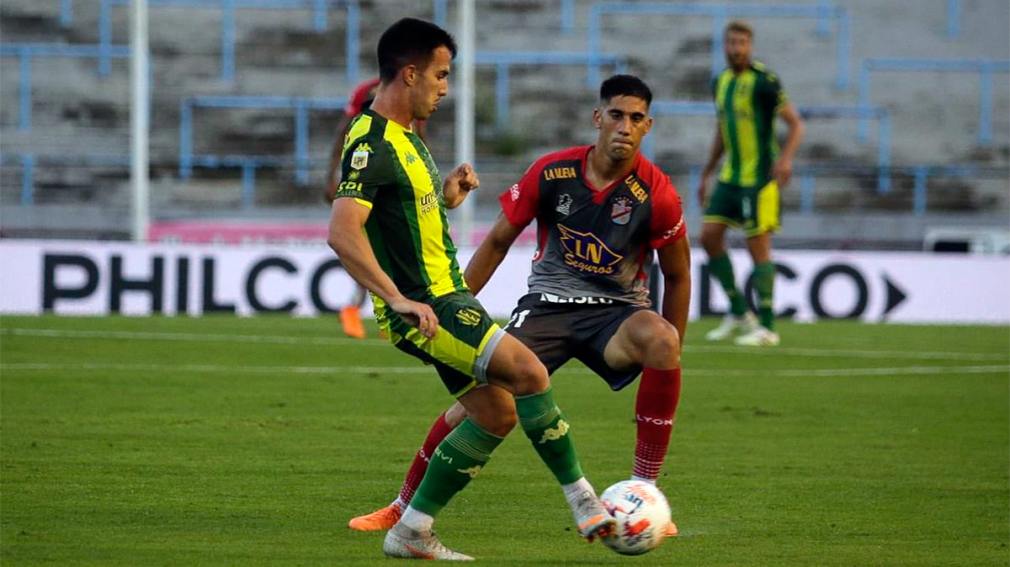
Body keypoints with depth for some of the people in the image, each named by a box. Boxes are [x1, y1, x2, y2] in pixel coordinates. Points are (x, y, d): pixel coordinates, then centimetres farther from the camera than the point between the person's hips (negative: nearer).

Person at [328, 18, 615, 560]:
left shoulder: (404, 138, 15)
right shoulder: (371, 144, -18)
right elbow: (342, 231, -29)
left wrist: (447, 196, 8)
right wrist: (399, 299, -33)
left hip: (447, 299, 11)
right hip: (424, 308, -11)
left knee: (497, 413, 8)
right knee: (529, 371, -19)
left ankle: (411, 531, 12)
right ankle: (582, 500, -13)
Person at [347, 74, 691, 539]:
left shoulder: (656, 194, -12)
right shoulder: (552, 172, -8)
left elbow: (677, 276, 2)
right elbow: (498, 241, 5)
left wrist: (666, 358, 4)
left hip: (617, 310, -1)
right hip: (547, 303, 2)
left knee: (661, 340, -36)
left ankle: (643, 491, -25)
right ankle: (404, 507, 9)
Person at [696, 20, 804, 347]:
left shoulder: (764, 81, -12)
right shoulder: (721, 82, 11)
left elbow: (795, 123, -13)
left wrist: (786, 158, -30)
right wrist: (706, 174, 24)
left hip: (759, 177, -8)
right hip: (730, 176, 8)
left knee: (758, 246, -6)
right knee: (709, 237, 1)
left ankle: (766, 327, 1)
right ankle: (739, 313, 13)